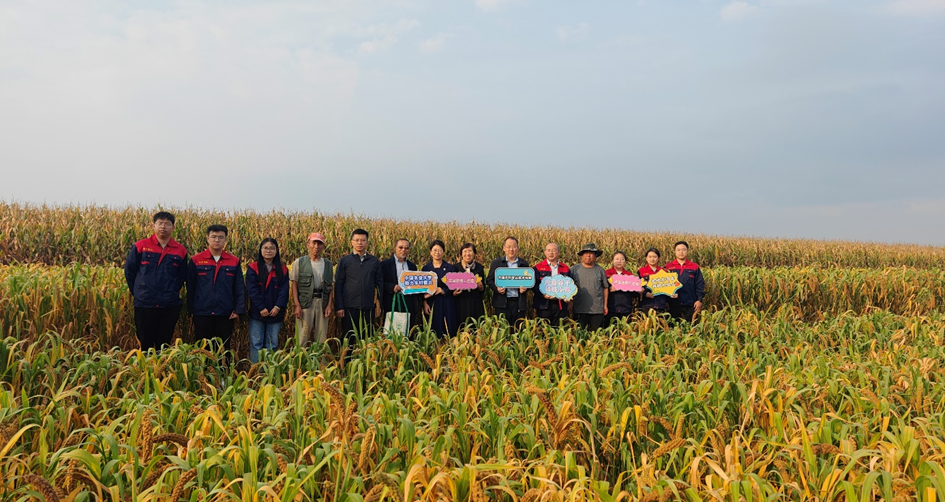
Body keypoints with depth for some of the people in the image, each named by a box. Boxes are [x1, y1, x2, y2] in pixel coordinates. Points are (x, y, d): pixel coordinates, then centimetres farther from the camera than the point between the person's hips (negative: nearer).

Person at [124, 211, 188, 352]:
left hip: (170, 306, 1)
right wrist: (137, 292, 5)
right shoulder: (140, 246, -2)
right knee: (144, 345, 9)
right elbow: (129, 271, 6)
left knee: (164, 345, 10)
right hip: (144, 305, 0)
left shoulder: (180, 251, 1)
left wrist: (172, 292, 4)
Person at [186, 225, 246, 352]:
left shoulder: (234, 262, 2)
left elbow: (240, 289, 3)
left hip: (226, 315, 1)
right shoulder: (196, 260, 0)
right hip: (201, 314, -1)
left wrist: (239, 310, -4)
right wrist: (190, 310, 1)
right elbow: (190, 287, 3)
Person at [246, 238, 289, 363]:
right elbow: (252, 290, -8)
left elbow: (284, 291, 0)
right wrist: (261, 308, -16)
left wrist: (278, 307, -14)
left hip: (275, 313, 2)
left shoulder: (282, 270, 6)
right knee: (256, 343, 3)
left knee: (272, 344, 8)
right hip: (257, 313, -2)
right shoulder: (253, 268, -1)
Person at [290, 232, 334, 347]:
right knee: (302, 336, -4)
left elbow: (330, 287, 11)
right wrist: (297, 305, -8)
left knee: (322, 337, 6)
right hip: (305, 303, -3)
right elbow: (294, 285, 0)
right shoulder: (299, 262, 1)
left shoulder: (328, 264, 9)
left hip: (322, 303, 3)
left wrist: (329, 305, 1)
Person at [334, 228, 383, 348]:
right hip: (349, 307, -1)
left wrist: (379, 305, 6)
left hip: (368, 307, 1)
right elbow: (338, 284, 2)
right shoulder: (344, 261, 4)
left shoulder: (374, 261, 8)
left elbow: (379, 283, 11)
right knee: (348, 338, 5)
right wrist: (338, 307, -4)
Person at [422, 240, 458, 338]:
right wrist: (424, 303, -6)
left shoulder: (450, 268, 4)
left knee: (448, 332, -1)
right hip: (431, 304, 1)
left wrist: (443, 290, -14)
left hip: (447, 305, -1)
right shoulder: (425, 268, 7)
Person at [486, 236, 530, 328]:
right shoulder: (496, 263, 6)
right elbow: (489, 280, 5)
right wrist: (496, 288, -13)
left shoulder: (524, 264, 10)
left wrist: (525, 288, -8)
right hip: (502, 303, -1)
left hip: (519, 303, 1)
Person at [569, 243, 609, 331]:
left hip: (597, 310, 1)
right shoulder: (574, 269, 2)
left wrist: (605, 305, 9)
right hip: (579, 311, -1)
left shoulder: (600, 270, 7)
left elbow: (605, 288, 12)